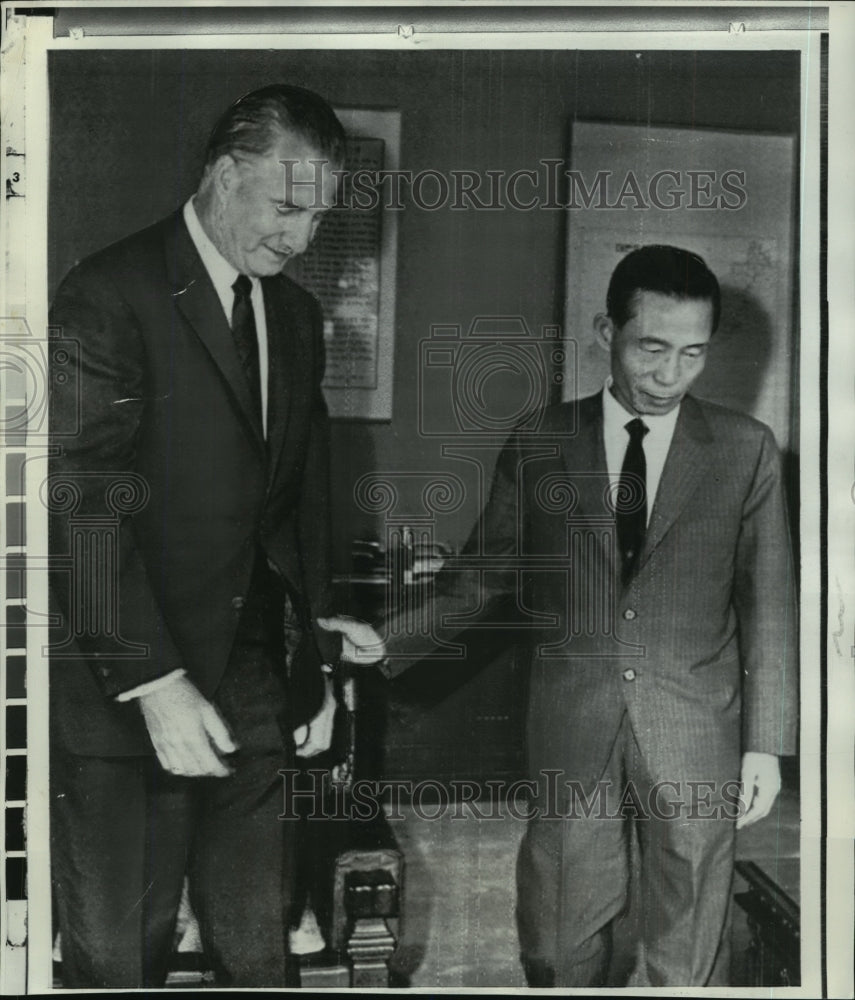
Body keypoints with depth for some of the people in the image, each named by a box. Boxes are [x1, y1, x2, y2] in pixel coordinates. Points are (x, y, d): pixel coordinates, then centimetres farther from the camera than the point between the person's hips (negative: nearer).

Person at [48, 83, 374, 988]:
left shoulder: (295, 314, 11)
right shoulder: (109, 294, -11)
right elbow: (80, 506, -17)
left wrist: (319, 658, 11)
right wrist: (154, 682, -21)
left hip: (248, 682, 6)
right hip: (120, 688, -5)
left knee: (258, 943, 15)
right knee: (116, 952, 9)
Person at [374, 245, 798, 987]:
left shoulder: (745, 449, 0)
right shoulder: (539, 444, 1)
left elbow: (769, 604, 3)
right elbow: (485, 571, 6)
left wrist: (766, 743, 1)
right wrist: (389, 647, -3)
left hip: (696, 731, 0)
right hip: (570, 726, 1)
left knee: (687, 954, 10)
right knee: (561, 942, 10)